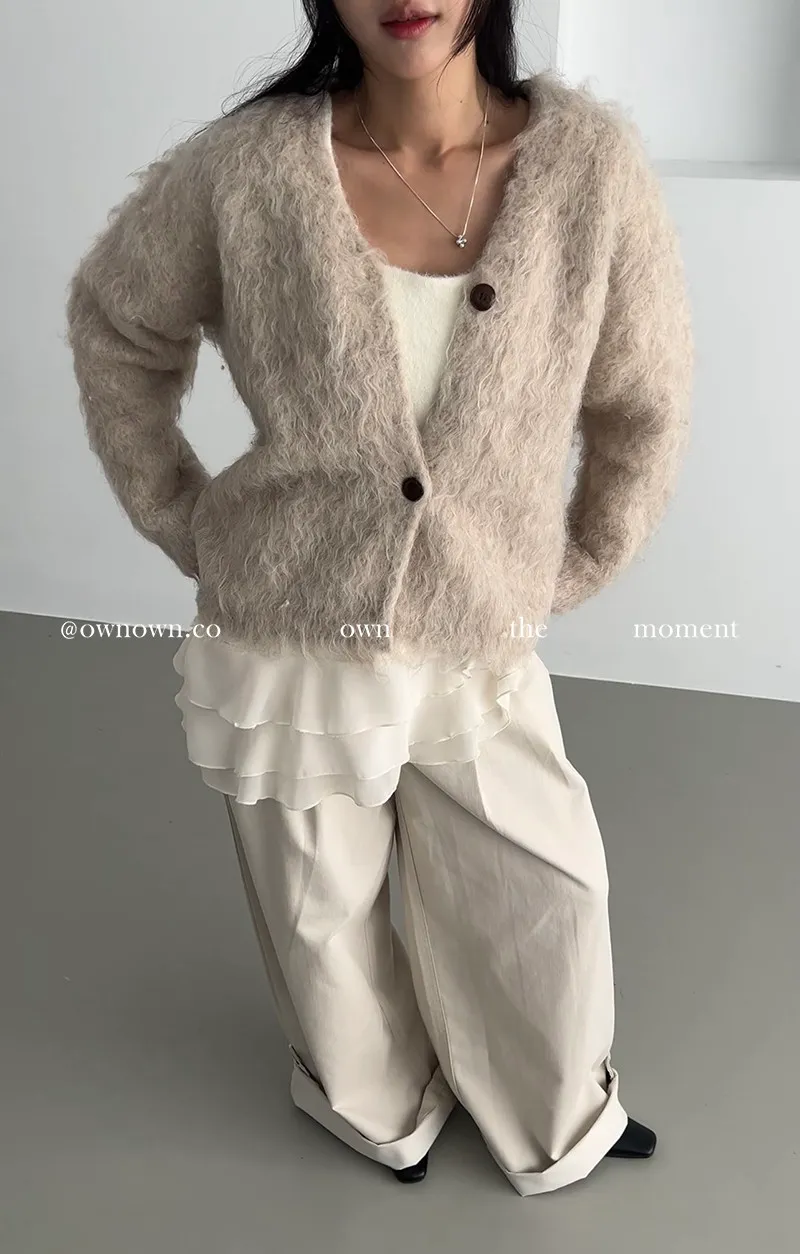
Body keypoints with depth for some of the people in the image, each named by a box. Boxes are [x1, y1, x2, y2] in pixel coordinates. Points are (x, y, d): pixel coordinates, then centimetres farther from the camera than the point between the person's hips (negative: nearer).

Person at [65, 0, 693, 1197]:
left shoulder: (592, 162, -13)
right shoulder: (245, 168, -15)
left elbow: (643, 404, 1)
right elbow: (114, 324, 4)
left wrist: (568, 571, 6)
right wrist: (183, 523, 3)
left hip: (476, 647, 1)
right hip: (286, 638, -1)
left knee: (548, 899, 15)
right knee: (322, 916, 18)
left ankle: (556, 1125, 48)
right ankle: (378, 1106, 51)